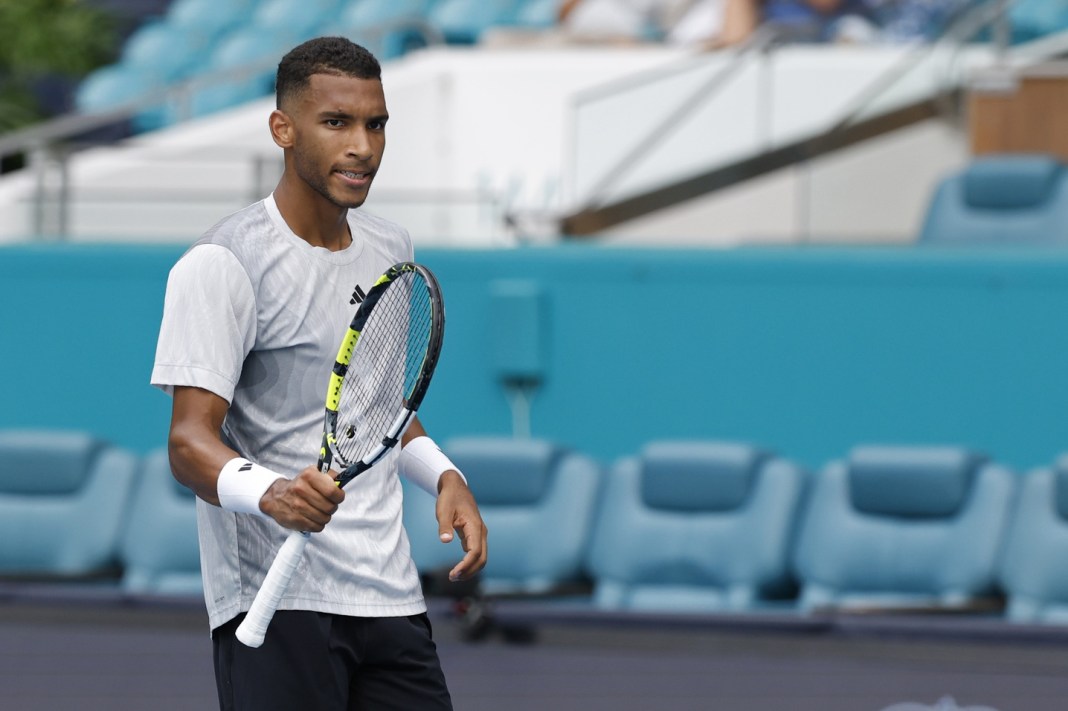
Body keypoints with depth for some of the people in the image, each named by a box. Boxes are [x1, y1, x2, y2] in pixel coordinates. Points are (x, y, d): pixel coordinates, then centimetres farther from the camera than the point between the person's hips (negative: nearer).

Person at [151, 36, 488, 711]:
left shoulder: (391, 248, 14)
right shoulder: (222, 265, -10)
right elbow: (190, 441, -17)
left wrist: (444, 475, 9)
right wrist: (270, 494, -36)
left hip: (392, 598, 7)